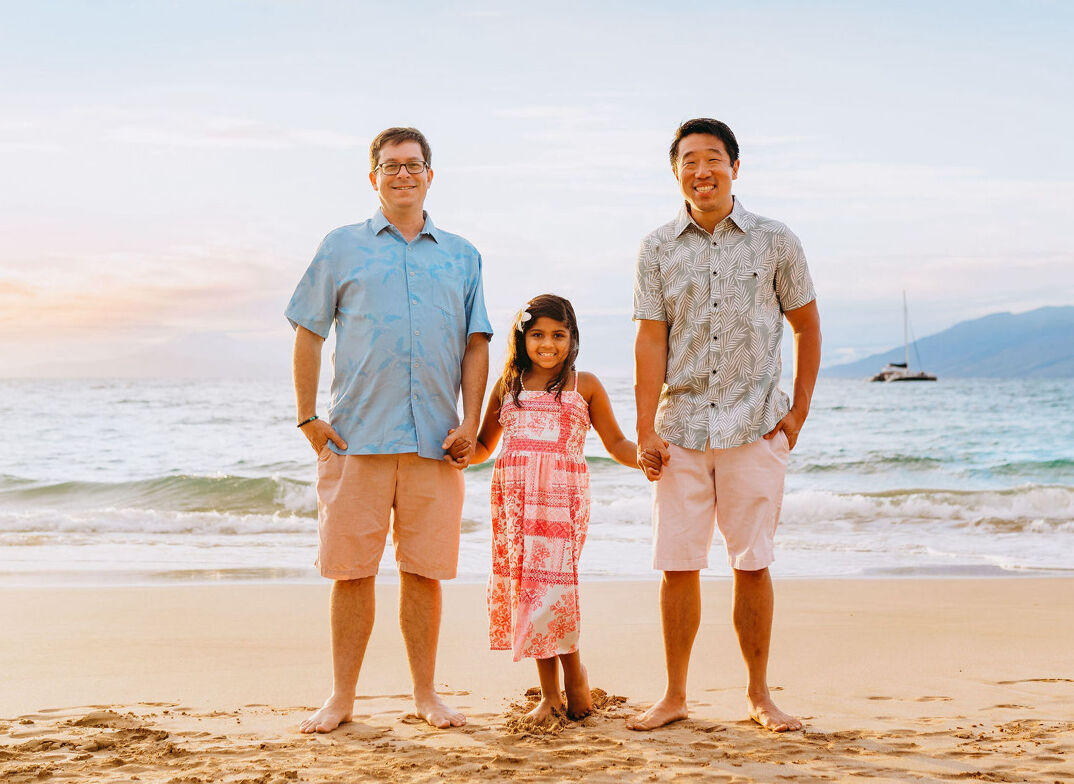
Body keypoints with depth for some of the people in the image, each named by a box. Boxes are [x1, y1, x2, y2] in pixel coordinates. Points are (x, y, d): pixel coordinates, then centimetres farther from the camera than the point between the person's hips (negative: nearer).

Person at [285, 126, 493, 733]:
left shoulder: (461, 256, 15)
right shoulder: (341, 248, 10)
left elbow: (476, 344, 12)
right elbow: (309, 335, 8)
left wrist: (471, 422, 1)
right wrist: (308, 417, -1)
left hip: (436, 439, 1)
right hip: (357, 434, -1)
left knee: (424, 570, 5)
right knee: (351, 569, 2)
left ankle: (426, 692, 17)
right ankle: (342, 698, 12)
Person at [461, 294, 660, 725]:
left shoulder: (584, 386, 9)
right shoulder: (507, 386, 16)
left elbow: (615, 441, 13)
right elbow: (483, 445, 22)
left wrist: (643, 457, -8)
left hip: (562, 496, -3)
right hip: (513, 498, 3)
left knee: (551, 586, -14)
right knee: (523, 589, 2)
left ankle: (574, 673, 10)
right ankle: (549, 693, 13)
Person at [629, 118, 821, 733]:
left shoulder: (776, 242, 3)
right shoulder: (658, 250, 6)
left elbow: (807, 327, 11)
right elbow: (651, 341, 2)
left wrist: (799, 412, 4)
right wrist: (646, 430, -4)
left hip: (756, 428, -1)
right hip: (681, 428, 1)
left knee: (752, 563, 2)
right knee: (678, 564, 2)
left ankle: (760, 694, 16)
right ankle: (675, 695, 14)